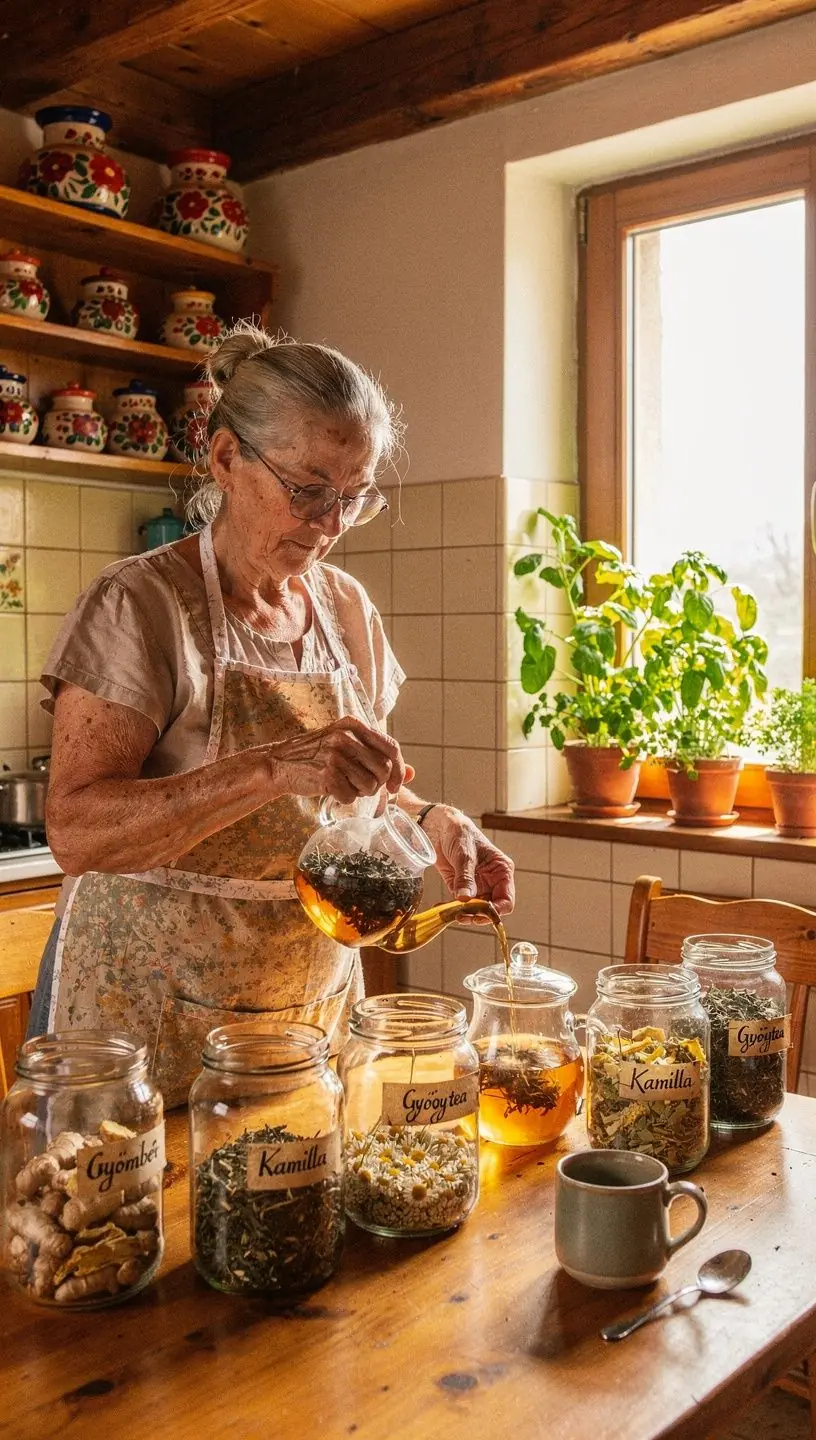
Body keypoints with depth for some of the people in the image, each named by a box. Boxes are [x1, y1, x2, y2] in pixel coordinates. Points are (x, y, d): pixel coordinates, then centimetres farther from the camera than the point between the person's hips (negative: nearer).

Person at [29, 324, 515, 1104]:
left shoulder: (347, 609, 4)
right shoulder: (138, 603, -14)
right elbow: (76, 831, -23)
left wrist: (429, 819, -5)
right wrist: (270, 769, -34)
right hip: (153, 1016, -5)